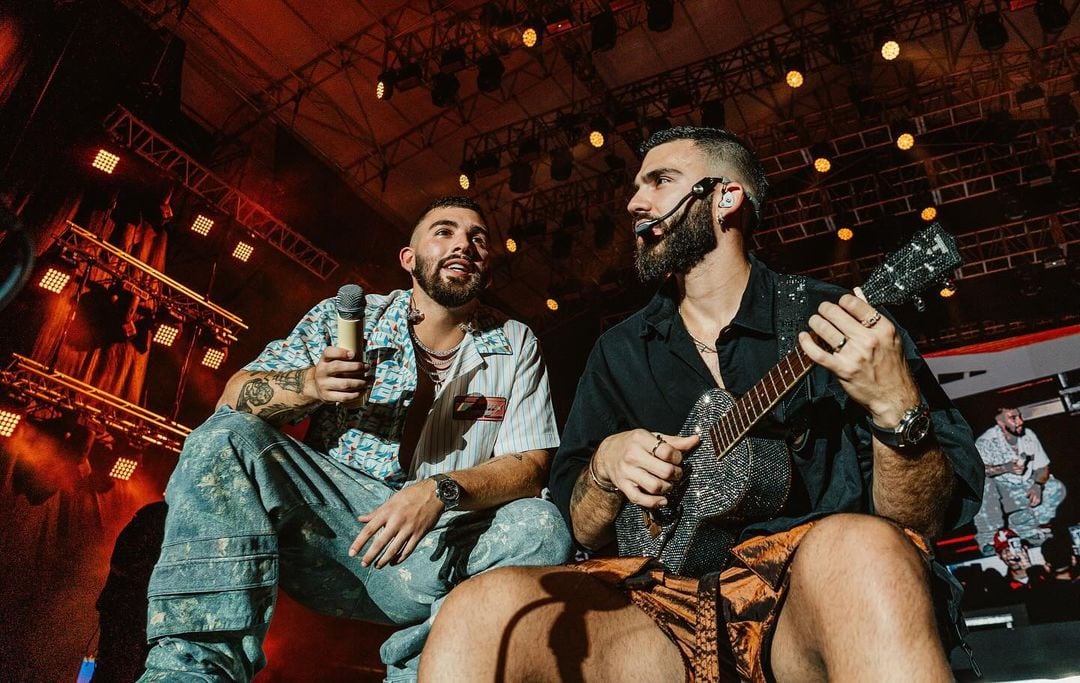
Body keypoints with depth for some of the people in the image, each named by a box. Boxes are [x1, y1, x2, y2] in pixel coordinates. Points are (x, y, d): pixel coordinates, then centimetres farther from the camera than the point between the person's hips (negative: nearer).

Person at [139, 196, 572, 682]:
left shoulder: (515, 345, 8)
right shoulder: (348, 317, 7)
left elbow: (531, 466, -2)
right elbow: (236, 396, 1)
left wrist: (442, 491, -20)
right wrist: (311, 383, -21)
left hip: (432, 551, 0)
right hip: (325, 512, 1)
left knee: (543, 528, -26)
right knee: (228, 435, -20)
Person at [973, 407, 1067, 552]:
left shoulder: (1029, 435, 0)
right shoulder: (986, 441, -16)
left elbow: (1043, 467, 4)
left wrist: (1037, 485, -17)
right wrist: (1006, 468, -37)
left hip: (1025, 488, 5)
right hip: (999, 490, -5)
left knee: (1057, 489, -13)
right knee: (983, 484, -35)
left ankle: (1021, 524, 1)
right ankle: (987, 537, -21)